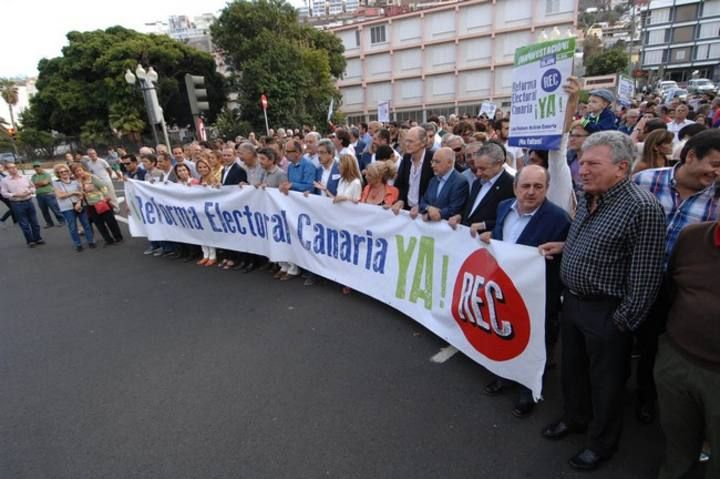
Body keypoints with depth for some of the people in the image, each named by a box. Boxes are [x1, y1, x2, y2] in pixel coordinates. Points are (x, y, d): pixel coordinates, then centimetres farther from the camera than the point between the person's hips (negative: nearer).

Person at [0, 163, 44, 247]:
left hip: (29, 202, 3)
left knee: (34, 222, 10)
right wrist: (15, 194, -17)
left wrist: (29, 191, -8)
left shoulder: (24, 178, 6)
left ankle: (38, 238, 22)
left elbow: (33, 187, 12)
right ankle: (30, 241, 12)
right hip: (17, 204, -3)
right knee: (24, 224, 3)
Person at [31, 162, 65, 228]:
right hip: (39, 196, 5)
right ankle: (49, 223, 18)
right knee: (44, 211, 9)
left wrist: (37, 183, 0)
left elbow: (44, 182, -15)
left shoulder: (47, 174, -3)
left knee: (55, 209, -3)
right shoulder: (33, 176, 12)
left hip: (49, 194, -5)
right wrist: (41, 183, -8)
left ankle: (61, 221, 7)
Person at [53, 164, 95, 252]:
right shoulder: (56, 183, 0)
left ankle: (91, 241, 17)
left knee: (86, 224, 5)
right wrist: (74, 192, -9)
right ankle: (78, 245, 14)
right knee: (72, 228, 4)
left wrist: (79, 202, -13)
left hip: (79, 206, 1)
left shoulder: (75, 181, 5)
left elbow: (81, 193, 2)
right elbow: (60, 195, -10)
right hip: (67, 209, -1)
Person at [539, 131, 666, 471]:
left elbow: (645, 278, -20)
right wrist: (563, 247, 6)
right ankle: (575, 417, 49)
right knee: (572, 368, 24)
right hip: (573, 301, 7)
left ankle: (601, 444, 38)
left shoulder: (643, 209, -22)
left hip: (607, 312, -7)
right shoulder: (587, 198, 3)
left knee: (605, 382, 14)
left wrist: (623, 323, -15)